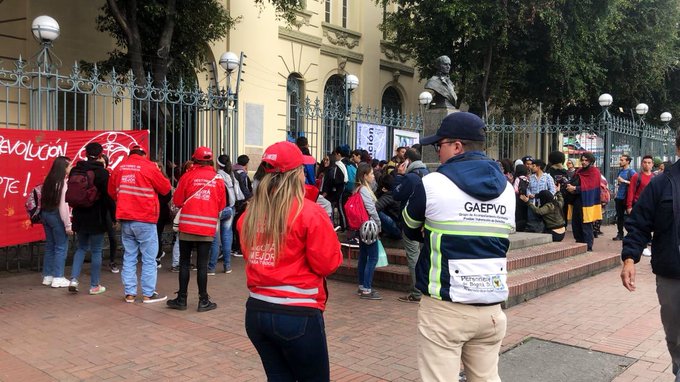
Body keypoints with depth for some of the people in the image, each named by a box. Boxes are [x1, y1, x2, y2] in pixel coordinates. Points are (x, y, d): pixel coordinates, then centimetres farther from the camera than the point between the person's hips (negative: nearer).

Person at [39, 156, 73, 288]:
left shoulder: (49, 181, 10)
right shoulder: (62, 182, -14)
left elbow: (43, 199, 8)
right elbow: (63, 205, -17)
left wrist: (43, 215, 9)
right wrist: (68, 224, -15)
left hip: (45, 214, 8)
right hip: (56, 216, -8)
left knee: (50, 246, 15)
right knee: (61, 247, 0)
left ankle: (47, 276, 22)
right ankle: (58, 278, 3)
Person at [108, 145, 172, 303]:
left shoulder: (119, 168, 6)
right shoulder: (149, 167, -9)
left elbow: (111, 191, 17)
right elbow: (166, 188, -1)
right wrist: (158, 173, 14)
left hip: (125, 220, 5)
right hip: (145, 220, -5)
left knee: (129, 257, 12)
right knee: (149, 259, 3)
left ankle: (129, 293, 16)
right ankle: (148, 294, 6)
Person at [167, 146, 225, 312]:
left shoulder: (187, 176, -4)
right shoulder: (218, 179, -1)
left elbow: (177, 201, 0)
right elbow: (222, 205, 5)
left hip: (187, 226, 0)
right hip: (207, 228, 0)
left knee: (184, 263, 9)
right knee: (202, 265, 5)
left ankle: (181, 299, 16)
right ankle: (203, 301, 9)